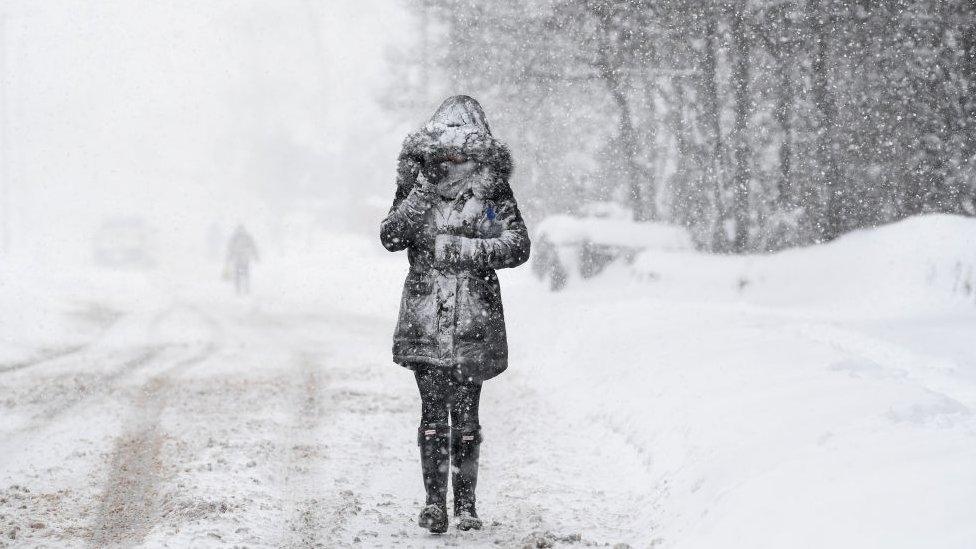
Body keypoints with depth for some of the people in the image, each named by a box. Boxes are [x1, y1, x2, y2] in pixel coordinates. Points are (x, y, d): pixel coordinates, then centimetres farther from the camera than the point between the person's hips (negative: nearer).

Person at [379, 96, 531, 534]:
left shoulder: (492, 189, -1)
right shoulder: (415, 184, 4)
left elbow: (518, 246, -7)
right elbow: (391, 238, -6)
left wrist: (462, 249, -15)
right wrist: (420, 196, -18)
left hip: (474, 320, -1)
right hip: (425, 318, 1)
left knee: (465, 415, 3)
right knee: (433, 412, -2)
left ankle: (465, 502, 13)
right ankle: (434, 501, 3)